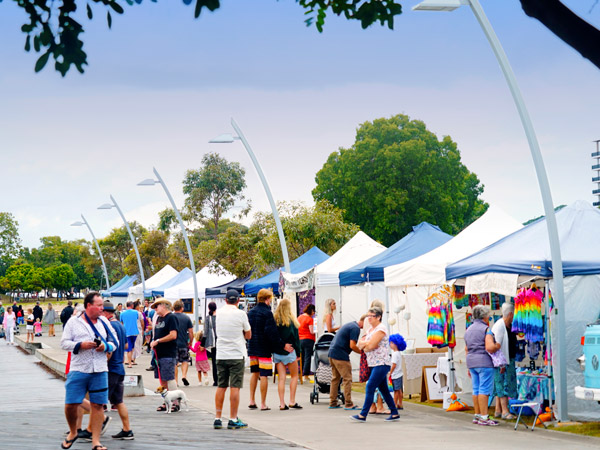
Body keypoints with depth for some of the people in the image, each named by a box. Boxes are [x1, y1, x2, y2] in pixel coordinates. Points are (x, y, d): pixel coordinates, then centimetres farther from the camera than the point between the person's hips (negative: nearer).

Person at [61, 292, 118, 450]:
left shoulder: (104, 322, 13)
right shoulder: (74, 323, 4)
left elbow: (115, 342, 15)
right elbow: (64, 343, 1)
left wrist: (106, 346, -6)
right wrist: (80, 345, -14)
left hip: (99, 370, 2)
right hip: (78, 370, -2)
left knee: (97, 405, 1)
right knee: (71, 404, -4)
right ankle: (73, 433, 22)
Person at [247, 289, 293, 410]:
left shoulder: (251, 312, 9)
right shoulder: (267, 313, -15)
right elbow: (272, 333, -20)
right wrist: (282, 345, -14)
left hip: (252, 348, 8)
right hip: (264, 349, -7)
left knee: (255, 373, 18)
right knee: (264, 375, -3)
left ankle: (252, 401, 18)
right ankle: (263, 404, -2)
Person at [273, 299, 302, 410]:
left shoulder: (274, 320, -1)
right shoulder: (291, 321, -9)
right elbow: (295, 338, -6)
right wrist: (298, 353, 2)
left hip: (277, 353, 3)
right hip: (289, 352, -3)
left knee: (281, 378, 6)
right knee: (294, 376, 11)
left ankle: (282, 403, 2)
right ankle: (292, 401, 7)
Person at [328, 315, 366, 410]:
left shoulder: (350, 325, 19)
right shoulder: (355, 328, -12)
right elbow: (352, 346, -18)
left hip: (332, 352, 10)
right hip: (341, 355, -10)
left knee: (335, 378, 15)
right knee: (347, 379, -4)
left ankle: (333, 403, 17)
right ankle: (348, 404, -3)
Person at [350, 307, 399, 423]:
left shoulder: (381, 329, -12)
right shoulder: (371, 329, 17)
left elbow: (370, 345, -20)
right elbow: (360, 344, 12)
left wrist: (364, 344, 0)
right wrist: (366, 344, -10)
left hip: (381, 364, -9)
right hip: (374, 364, 9)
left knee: (370, 387, -13)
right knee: (383, 390, 10)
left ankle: (363, 415, -14)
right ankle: (394, 413, 16)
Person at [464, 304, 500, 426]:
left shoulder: (468, 330, 17)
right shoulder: (486, 329, -9)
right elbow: (489, 347, -21)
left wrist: (469, 367, 23)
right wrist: (498, 346, 0)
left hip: (471, 362, 8)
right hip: (484, 362, -8)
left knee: (476, 389, 11)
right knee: (484, 389, -8)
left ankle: (477, 416, 14)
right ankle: (484, 417, -11)